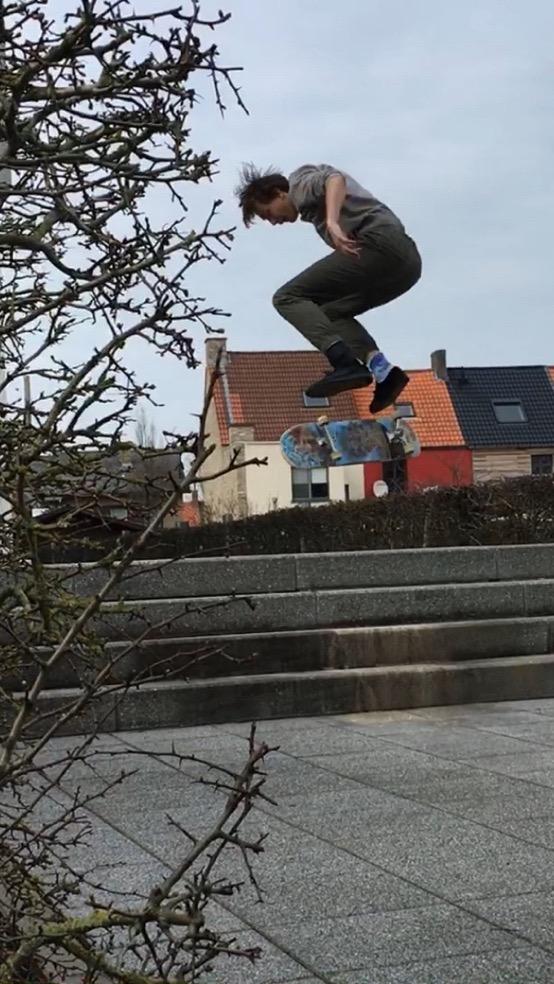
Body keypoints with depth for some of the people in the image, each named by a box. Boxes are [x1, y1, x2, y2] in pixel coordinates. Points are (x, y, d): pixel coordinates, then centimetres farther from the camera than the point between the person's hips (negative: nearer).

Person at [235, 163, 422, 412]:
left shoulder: (300, 180, 9)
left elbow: (335, 179, -13)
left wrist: (331, 222, -28)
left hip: (377, 244, -9)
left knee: (288, 297, -6)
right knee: (330, 311, 23)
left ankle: (345, 363, -26)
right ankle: (382, 369, -1)